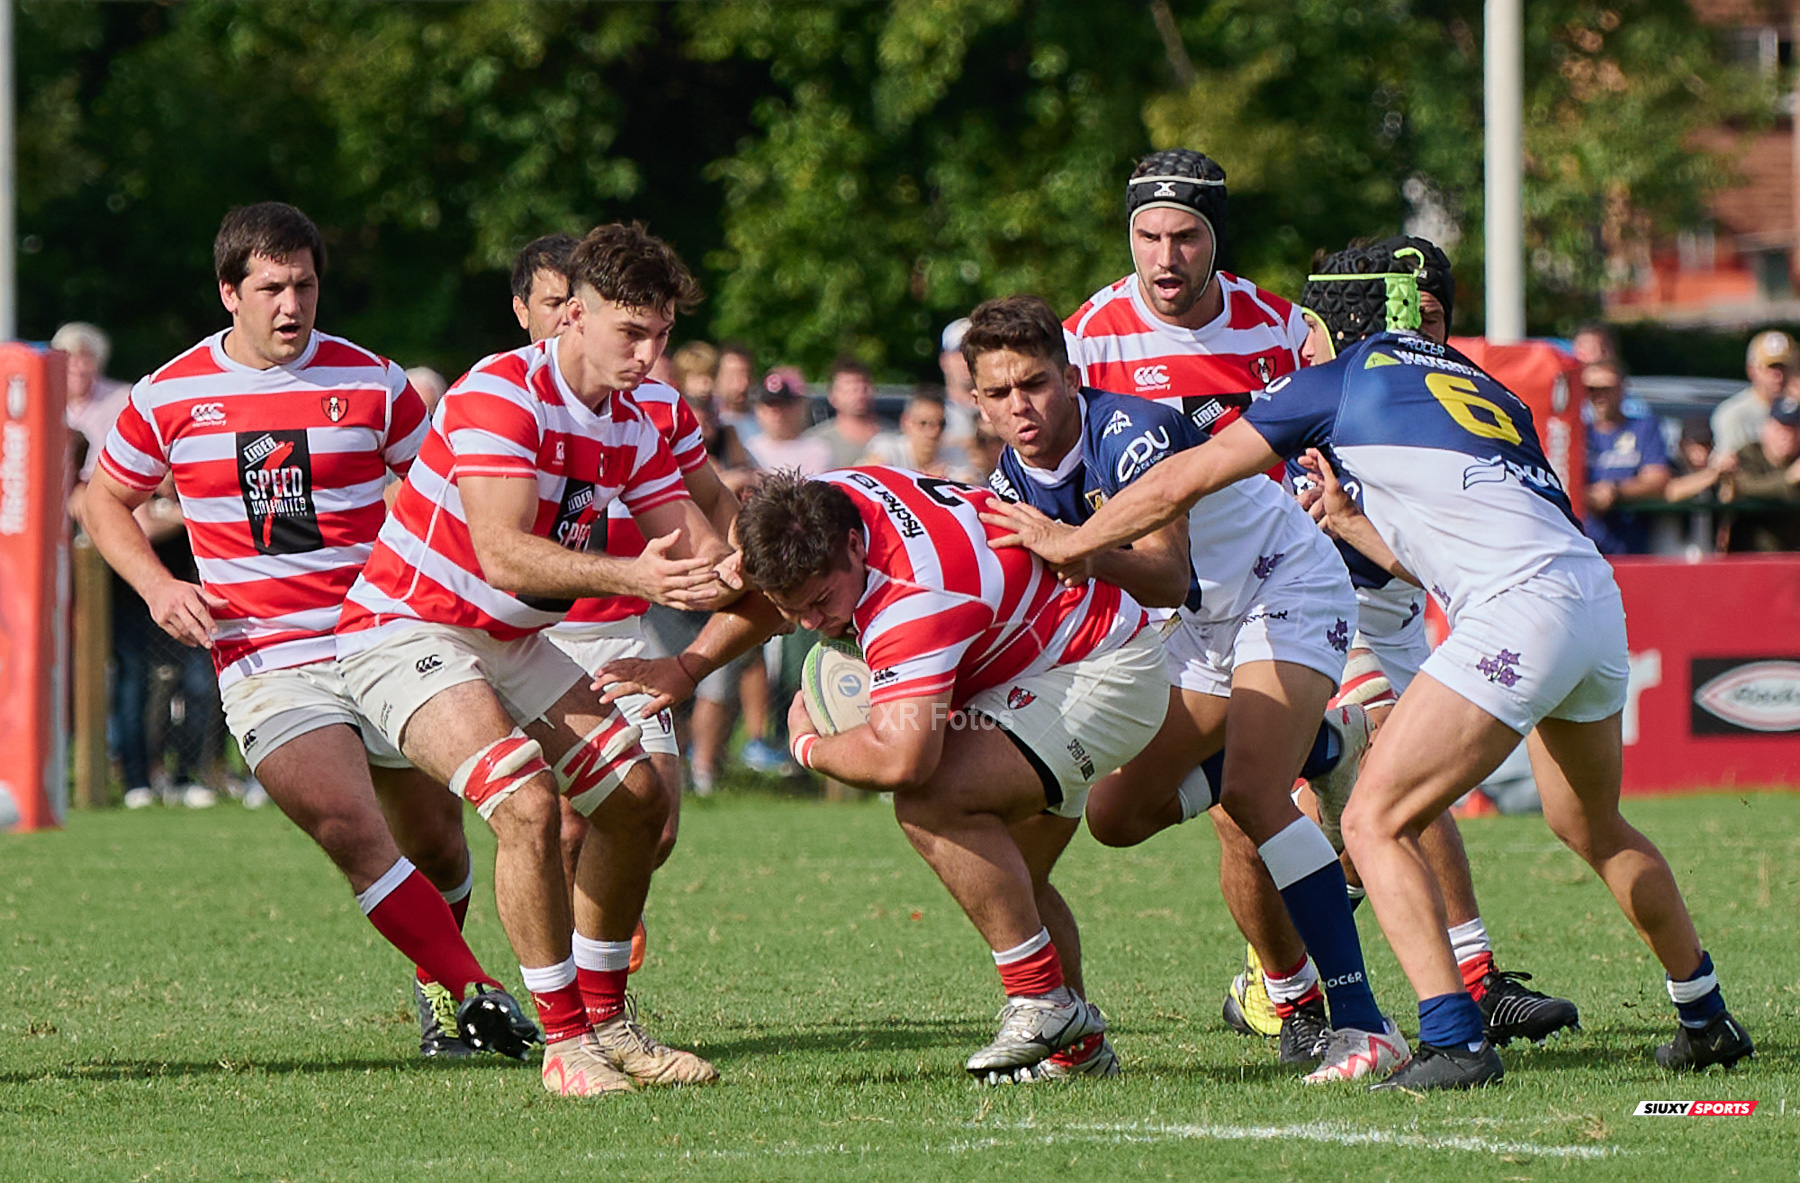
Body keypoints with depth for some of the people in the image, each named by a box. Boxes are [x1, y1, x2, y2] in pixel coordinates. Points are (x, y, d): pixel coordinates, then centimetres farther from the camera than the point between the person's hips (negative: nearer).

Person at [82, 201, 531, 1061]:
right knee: (350, 827, -24)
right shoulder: (169, 398, 2)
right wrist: (158, 586, -1)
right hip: (265, 662, -2)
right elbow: (104, 501, 16)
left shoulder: (372, 383, 2)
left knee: (435, 847, 7)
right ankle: (474, 992, -18)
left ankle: (436, 984, 37)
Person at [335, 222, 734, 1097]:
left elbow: (697, 549, 1)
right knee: (527, 800, -27)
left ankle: (605, 1017, 20)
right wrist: (628, 577, -44)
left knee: (638, 797, 6)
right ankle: (565, 1042, -19)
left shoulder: (631, 428, 4)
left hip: (511, 642, 9)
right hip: (407, 626, -9)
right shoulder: (500, 395, -24)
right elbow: (502, 555, -33)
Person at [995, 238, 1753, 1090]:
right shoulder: (1482, 389, 27)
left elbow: (1178, 484, 12)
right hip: (1596, 596, 8)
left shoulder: (1336, 383, 8)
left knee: (1375, 822, -5)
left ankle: (1452, 1042, -18)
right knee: (1592, 829, 28)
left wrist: (1067, 544, 24)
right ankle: (1707, 1020, 37)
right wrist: (1353, 524, 36)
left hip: (1523, 609, -8)